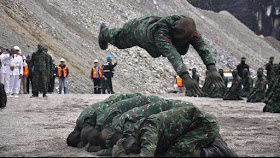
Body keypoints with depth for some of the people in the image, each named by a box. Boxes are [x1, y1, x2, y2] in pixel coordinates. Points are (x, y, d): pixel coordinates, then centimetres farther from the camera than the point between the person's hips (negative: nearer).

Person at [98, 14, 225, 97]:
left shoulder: (190, 30, -40)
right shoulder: (161, 31, -55)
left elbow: (203, 47, -50)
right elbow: (171, 54, -69)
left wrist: (212, 69, -68)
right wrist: (185, 77, -83)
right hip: (138, 28, -5)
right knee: (117, 39, 28)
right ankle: (104, 32, 65)